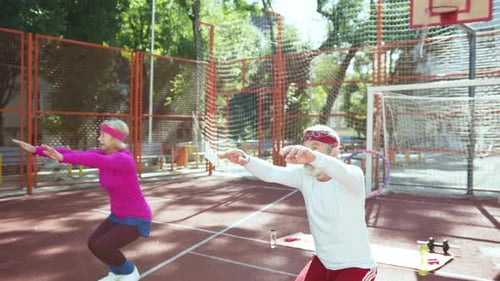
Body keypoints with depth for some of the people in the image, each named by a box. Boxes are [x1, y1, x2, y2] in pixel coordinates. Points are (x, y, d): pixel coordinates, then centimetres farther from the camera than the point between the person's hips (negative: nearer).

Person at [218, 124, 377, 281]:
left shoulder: (353, 174, -21)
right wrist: (245, 161, -42)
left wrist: (314, 157, -64)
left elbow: (343, 172, -44)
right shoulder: (304, 175, -8)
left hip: (356, 267, -4)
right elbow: (271, 173, -22)